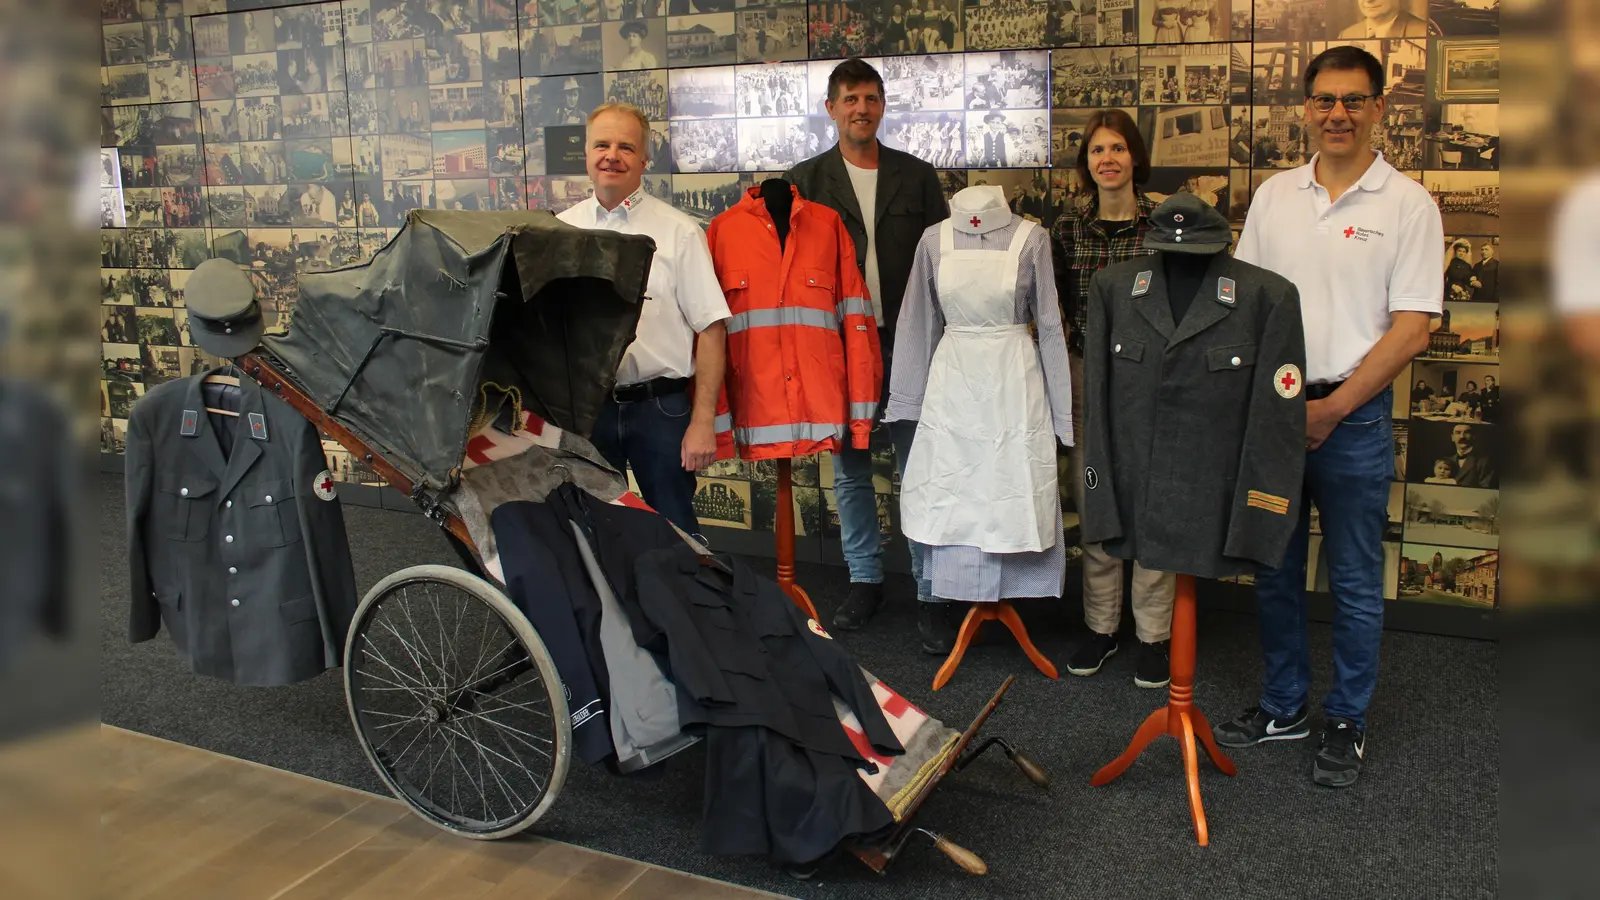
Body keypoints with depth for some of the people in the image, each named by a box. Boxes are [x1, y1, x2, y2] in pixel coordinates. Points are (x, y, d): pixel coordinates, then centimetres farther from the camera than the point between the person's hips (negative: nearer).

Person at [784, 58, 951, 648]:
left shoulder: (917, 176, 8)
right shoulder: (805, 180, 6)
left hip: (908, 343, -1)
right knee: (850, 472, 10)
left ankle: (930, 594, 7)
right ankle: (865, 580, 25)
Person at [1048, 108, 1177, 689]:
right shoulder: (1067, 229, 4)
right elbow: (1059, 310, 9)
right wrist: (1058, 381, 5)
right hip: (1087, 378, 3)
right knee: (1095, 509, 10)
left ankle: (1153, 635, 16)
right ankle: (1101, 627, 24)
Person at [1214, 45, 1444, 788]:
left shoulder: (1406, 205, -4)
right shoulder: (1273, 196, 8)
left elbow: (1411, 329, -8)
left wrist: (1331, 408, -12)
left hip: (1353, 416, -3)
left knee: (1355, 583, 6)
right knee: (1274, 572, 12)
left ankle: (1346, 724, 21)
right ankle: (1283, 706, 28)